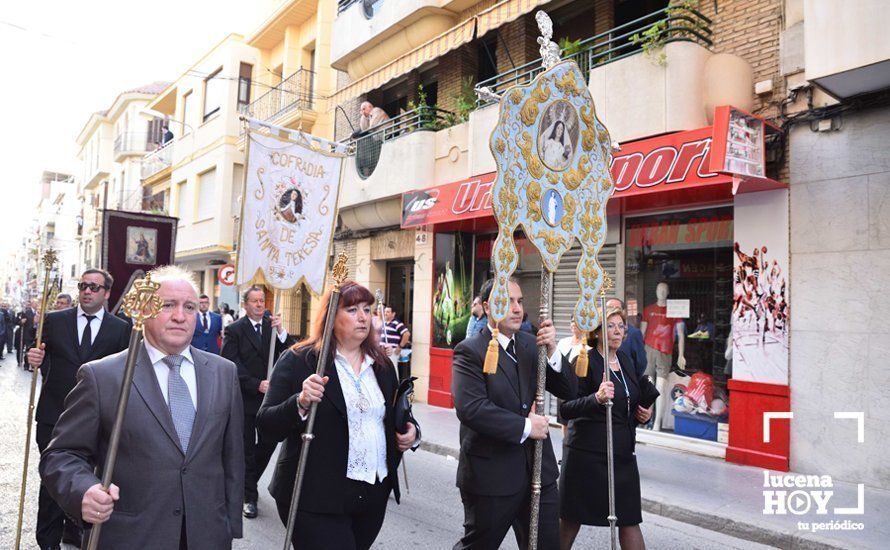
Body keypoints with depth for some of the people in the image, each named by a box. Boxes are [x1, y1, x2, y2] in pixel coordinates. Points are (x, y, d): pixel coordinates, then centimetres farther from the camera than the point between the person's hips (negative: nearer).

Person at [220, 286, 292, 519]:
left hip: (270, 395, 4)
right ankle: (249, 496, 18)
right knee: (247, 448, 6)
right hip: (246, 397, -3)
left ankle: (248, 481, 36)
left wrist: (280, 330, -19)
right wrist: (256, 385, -19)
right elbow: (232, 364, -12)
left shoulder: (272, 325, 6)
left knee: (268, 443, 10)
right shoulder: (235, 330, -5)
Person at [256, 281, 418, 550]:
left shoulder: (382, 365, 8)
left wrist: (410, 432, -2)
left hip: (375, 496, 5)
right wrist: (301, 402, -28)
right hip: (317, 499, -5)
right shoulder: (297, 361, -7)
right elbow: (267, 425, -10)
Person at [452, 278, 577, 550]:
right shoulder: (470, 351, -12)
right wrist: (525, 427, -19)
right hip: (491, 475, -5)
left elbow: (569, 391, 2)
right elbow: (471, 408, -25)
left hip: (538, 470, 6)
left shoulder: (532, 344, 6)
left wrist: (552, 350, -14)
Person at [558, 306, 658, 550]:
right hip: (588, 454, -6)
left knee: (629, 520, 7)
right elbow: (566, 410, -18)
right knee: (571, 520, 6)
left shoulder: (626, 360, 10)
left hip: (623, 453, 6)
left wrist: (643, 414, 4)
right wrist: (597, 398, -33)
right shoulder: (584, 362, -12)